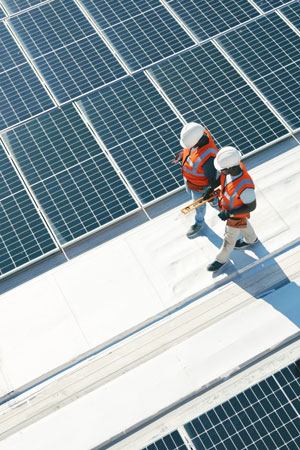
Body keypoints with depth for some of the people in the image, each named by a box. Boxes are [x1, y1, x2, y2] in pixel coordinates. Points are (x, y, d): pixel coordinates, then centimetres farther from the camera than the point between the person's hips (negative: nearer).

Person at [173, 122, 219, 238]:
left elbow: (211, 176, -27)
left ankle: (199, 223, 56)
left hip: (199, 184, -7)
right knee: (190, 192, 36)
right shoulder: (198, 132, -27)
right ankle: (215, 199, 63)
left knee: (199, 203, 23)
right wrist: (183, 153, -11)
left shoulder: (207, 156, -46)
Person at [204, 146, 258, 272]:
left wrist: (229, 213, -30)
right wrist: (211, 188, -6)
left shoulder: (245, 186, -48)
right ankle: (251, 239, 65)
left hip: (237, 213, -6)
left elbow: (251, 206, -30)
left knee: (230, 238, 22)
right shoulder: (234, 164, -28)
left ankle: (221, 259, 49)